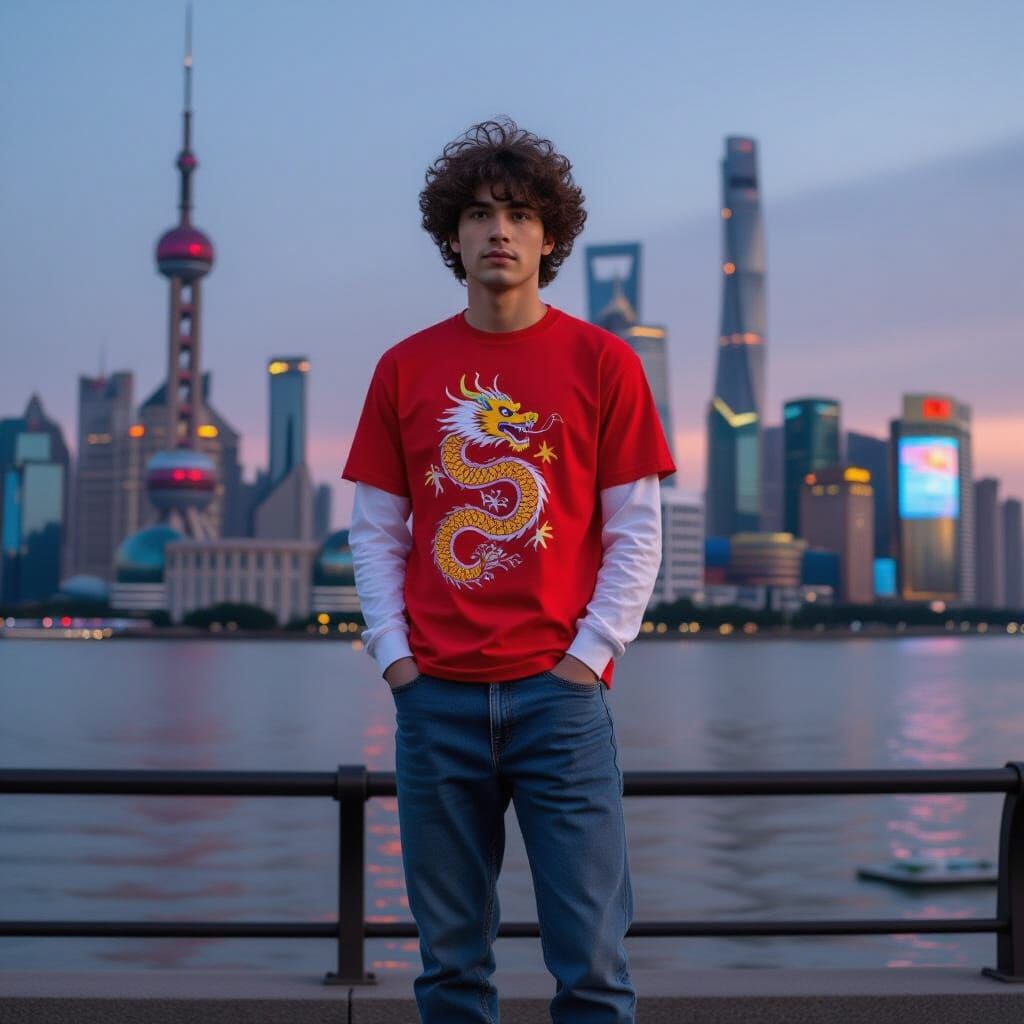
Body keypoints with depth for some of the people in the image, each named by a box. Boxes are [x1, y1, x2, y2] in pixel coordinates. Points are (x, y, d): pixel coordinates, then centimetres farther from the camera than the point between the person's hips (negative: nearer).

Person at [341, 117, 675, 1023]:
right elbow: (376, 532, 10)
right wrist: (395, 656, 0)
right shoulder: (405, 369, 8)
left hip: (560, 692, -2)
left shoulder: (603, 362, 2)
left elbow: (636, 532, 2)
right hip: (437, 698, 2)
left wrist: (588, 655, -6)